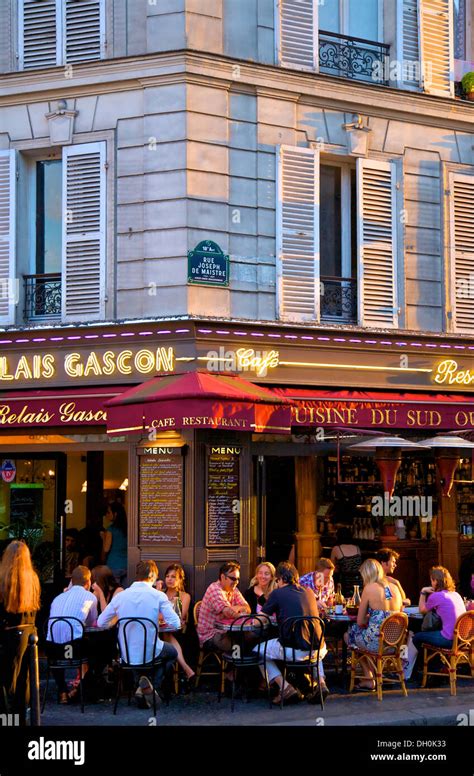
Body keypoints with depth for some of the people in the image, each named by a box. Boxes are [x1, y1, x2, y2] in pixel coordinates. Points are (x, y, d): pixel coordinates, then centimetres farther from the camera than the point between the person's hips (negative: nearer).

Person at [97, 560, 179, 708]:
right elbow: (176, 623, -13)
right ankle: (153, 686, 8)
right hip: (149, 653, -3)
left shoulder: (120, 596, -4)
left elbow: (101, 623, 2)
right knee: (172, 653, 30)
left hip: (127, 655, 3)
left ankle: (142, 679, 15)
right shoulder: (158, 596, -13)